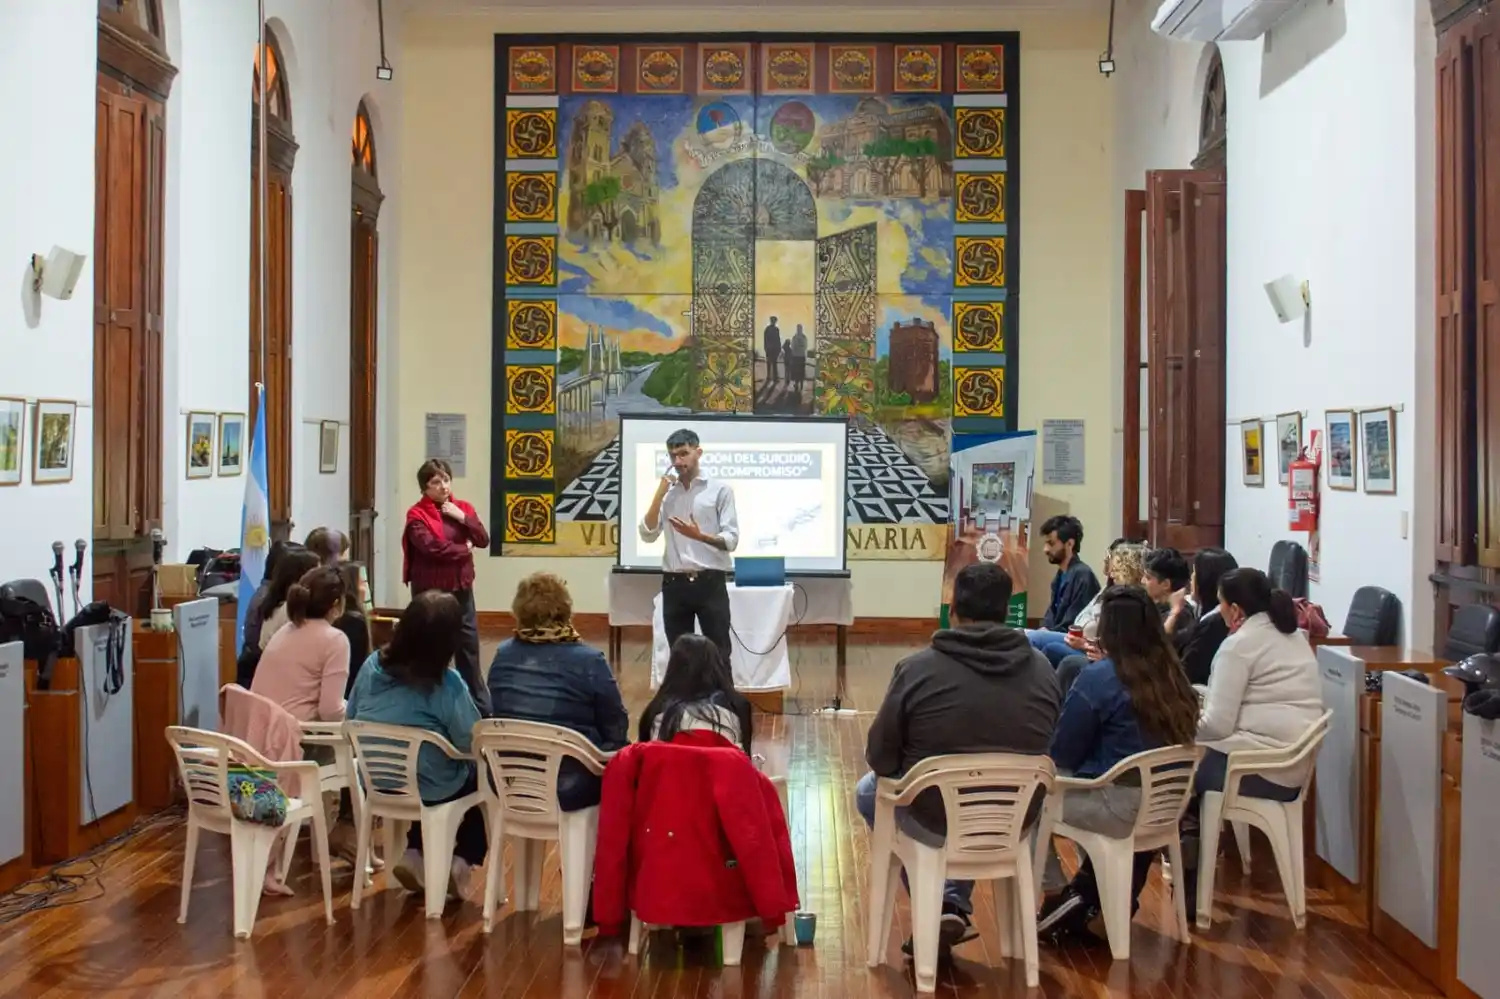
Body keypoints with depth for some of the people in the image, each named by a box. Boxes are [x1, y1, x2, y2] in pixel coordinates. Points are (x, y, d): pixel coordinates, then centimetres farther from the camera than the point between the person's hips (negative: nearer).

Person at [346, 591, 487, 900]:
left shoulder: (373, 665, -6)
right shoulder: (447, 683, -21)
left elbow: (351, 719, 6)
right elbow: (473, 744, -20)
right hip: (430, 790, -5)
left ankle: (414, 854, 19)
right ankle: (462, 861, 11)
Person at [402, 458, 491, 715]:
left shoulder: (462, 507, 9)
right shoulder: (417, 514, -8)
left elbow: (483, 540, 1)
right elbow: (432, 547, -21)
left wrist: (462, 517, -12)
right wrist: (464, 549, -8)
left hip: (461, 588, 5)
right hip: (429, 591, -5)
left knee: (469, 647, 11)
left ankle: (481, 705, 21)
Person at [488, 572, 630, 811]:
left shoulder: (503, 655, 0)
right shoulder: (589, 661, -12)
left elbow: (495, 715, 13)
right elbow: (616, 731, -6)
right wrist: (612, 749, 14)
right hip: (570, 787, -5)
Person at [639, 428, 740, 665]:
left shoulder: (720, 489, -1)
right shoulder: (667, 492, 11)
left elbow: (731, 540, -6)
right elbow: (648, 535, 1)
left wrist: (700, 536, -24)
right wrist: (660, 494, -5)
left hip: (710, 582, -4)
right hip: (674, 584, 4)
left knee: (718, 654, -1)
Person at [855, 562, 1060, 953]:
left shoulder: (917, 668, -15)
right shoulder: (1042, 668, -4)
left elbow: (880, 759, -6)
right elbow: (1039, 751, 8)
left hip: (936, 821, -4)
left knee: (869, 789, 28)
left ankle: (937, 907, 23)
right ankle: (956, 906, 26)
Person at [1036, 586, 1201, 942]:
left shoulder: (1098, 677, -14)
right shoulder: (1174, 677, 4)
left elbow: (1061, 755, -7)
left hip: (1120, 808, -7)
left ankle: (1054, 891, 12)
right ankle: (1087, 899, 25)